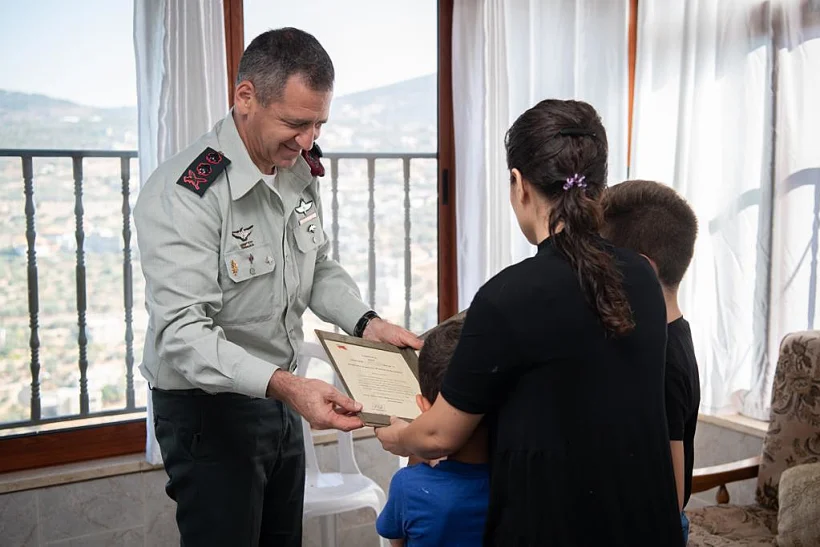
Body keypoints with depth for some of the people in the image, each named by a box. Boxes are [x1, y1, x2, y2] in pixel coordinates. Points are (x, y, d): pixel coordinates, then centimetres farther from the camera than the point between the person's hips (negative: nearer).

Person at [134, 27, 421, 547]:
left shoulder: (301, 172, 1)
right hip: (210, 408, -7)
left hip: (282, 396, 7)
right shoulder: (184, 194, -24)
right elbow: (182, 333, -31)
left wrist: (365, 322, -6)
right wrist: (285, 385, -43)